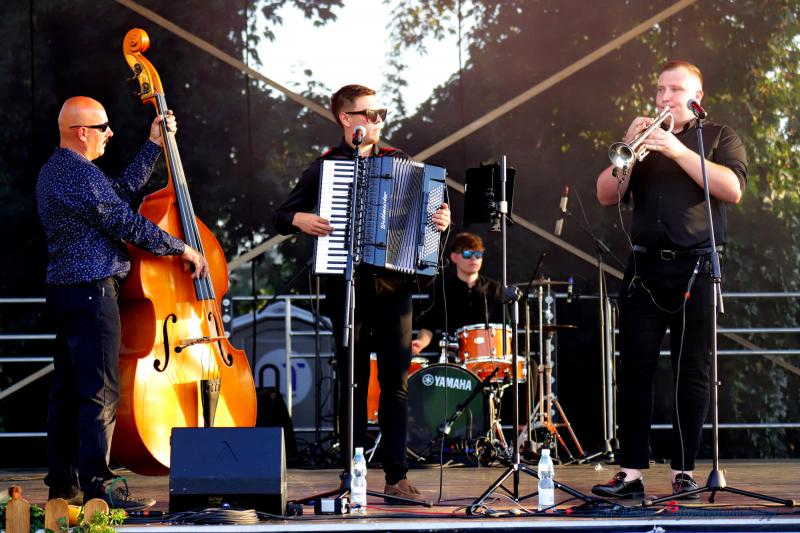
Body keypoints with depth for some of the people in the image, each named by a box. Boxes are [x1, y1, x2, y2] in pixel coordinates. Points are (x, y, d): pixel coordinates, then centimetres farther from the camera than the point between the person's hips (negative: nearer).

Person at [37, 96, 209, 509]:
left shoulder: (55, 170, 16)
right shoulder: (80, 174, -17)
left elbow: (123, 189, 19)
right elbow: (126, 224, -17)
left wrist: (154, 145, 21)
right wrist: (182, 249, -7)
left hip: (64, 290, 11)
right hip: (91, 292, -11)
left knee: (67, 390, 13)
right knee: (100, 392, -10)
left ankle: (62, 483, 17)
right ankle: (97, 487, -12)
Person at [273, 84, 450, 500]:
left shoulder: (398, 162, 10)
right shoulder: (327, 166, 4)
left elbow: (426, 207, 16)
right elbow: (281, 216, 7)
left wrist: (440, 220, -5)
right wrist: (300, 220, -14)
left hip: (394, 282, 2)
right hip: (347, 284, -2)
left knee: (396, 381, -1)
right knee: (353, 383, 2)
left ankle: (396, 477, 0)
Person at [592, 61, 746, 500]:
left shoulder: (719, 138, 10)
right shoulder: (644, 140, 19)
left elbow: (732, 188, -9)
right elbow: (607, 196, 9)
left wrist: (679, 152, -14)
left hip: (695, 269, -3)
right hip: (645, 268, 3)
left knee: (692, 373, -1)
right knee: (635, 370, -5)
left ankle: (684, 471, 3)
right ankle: (631, 472, -6)